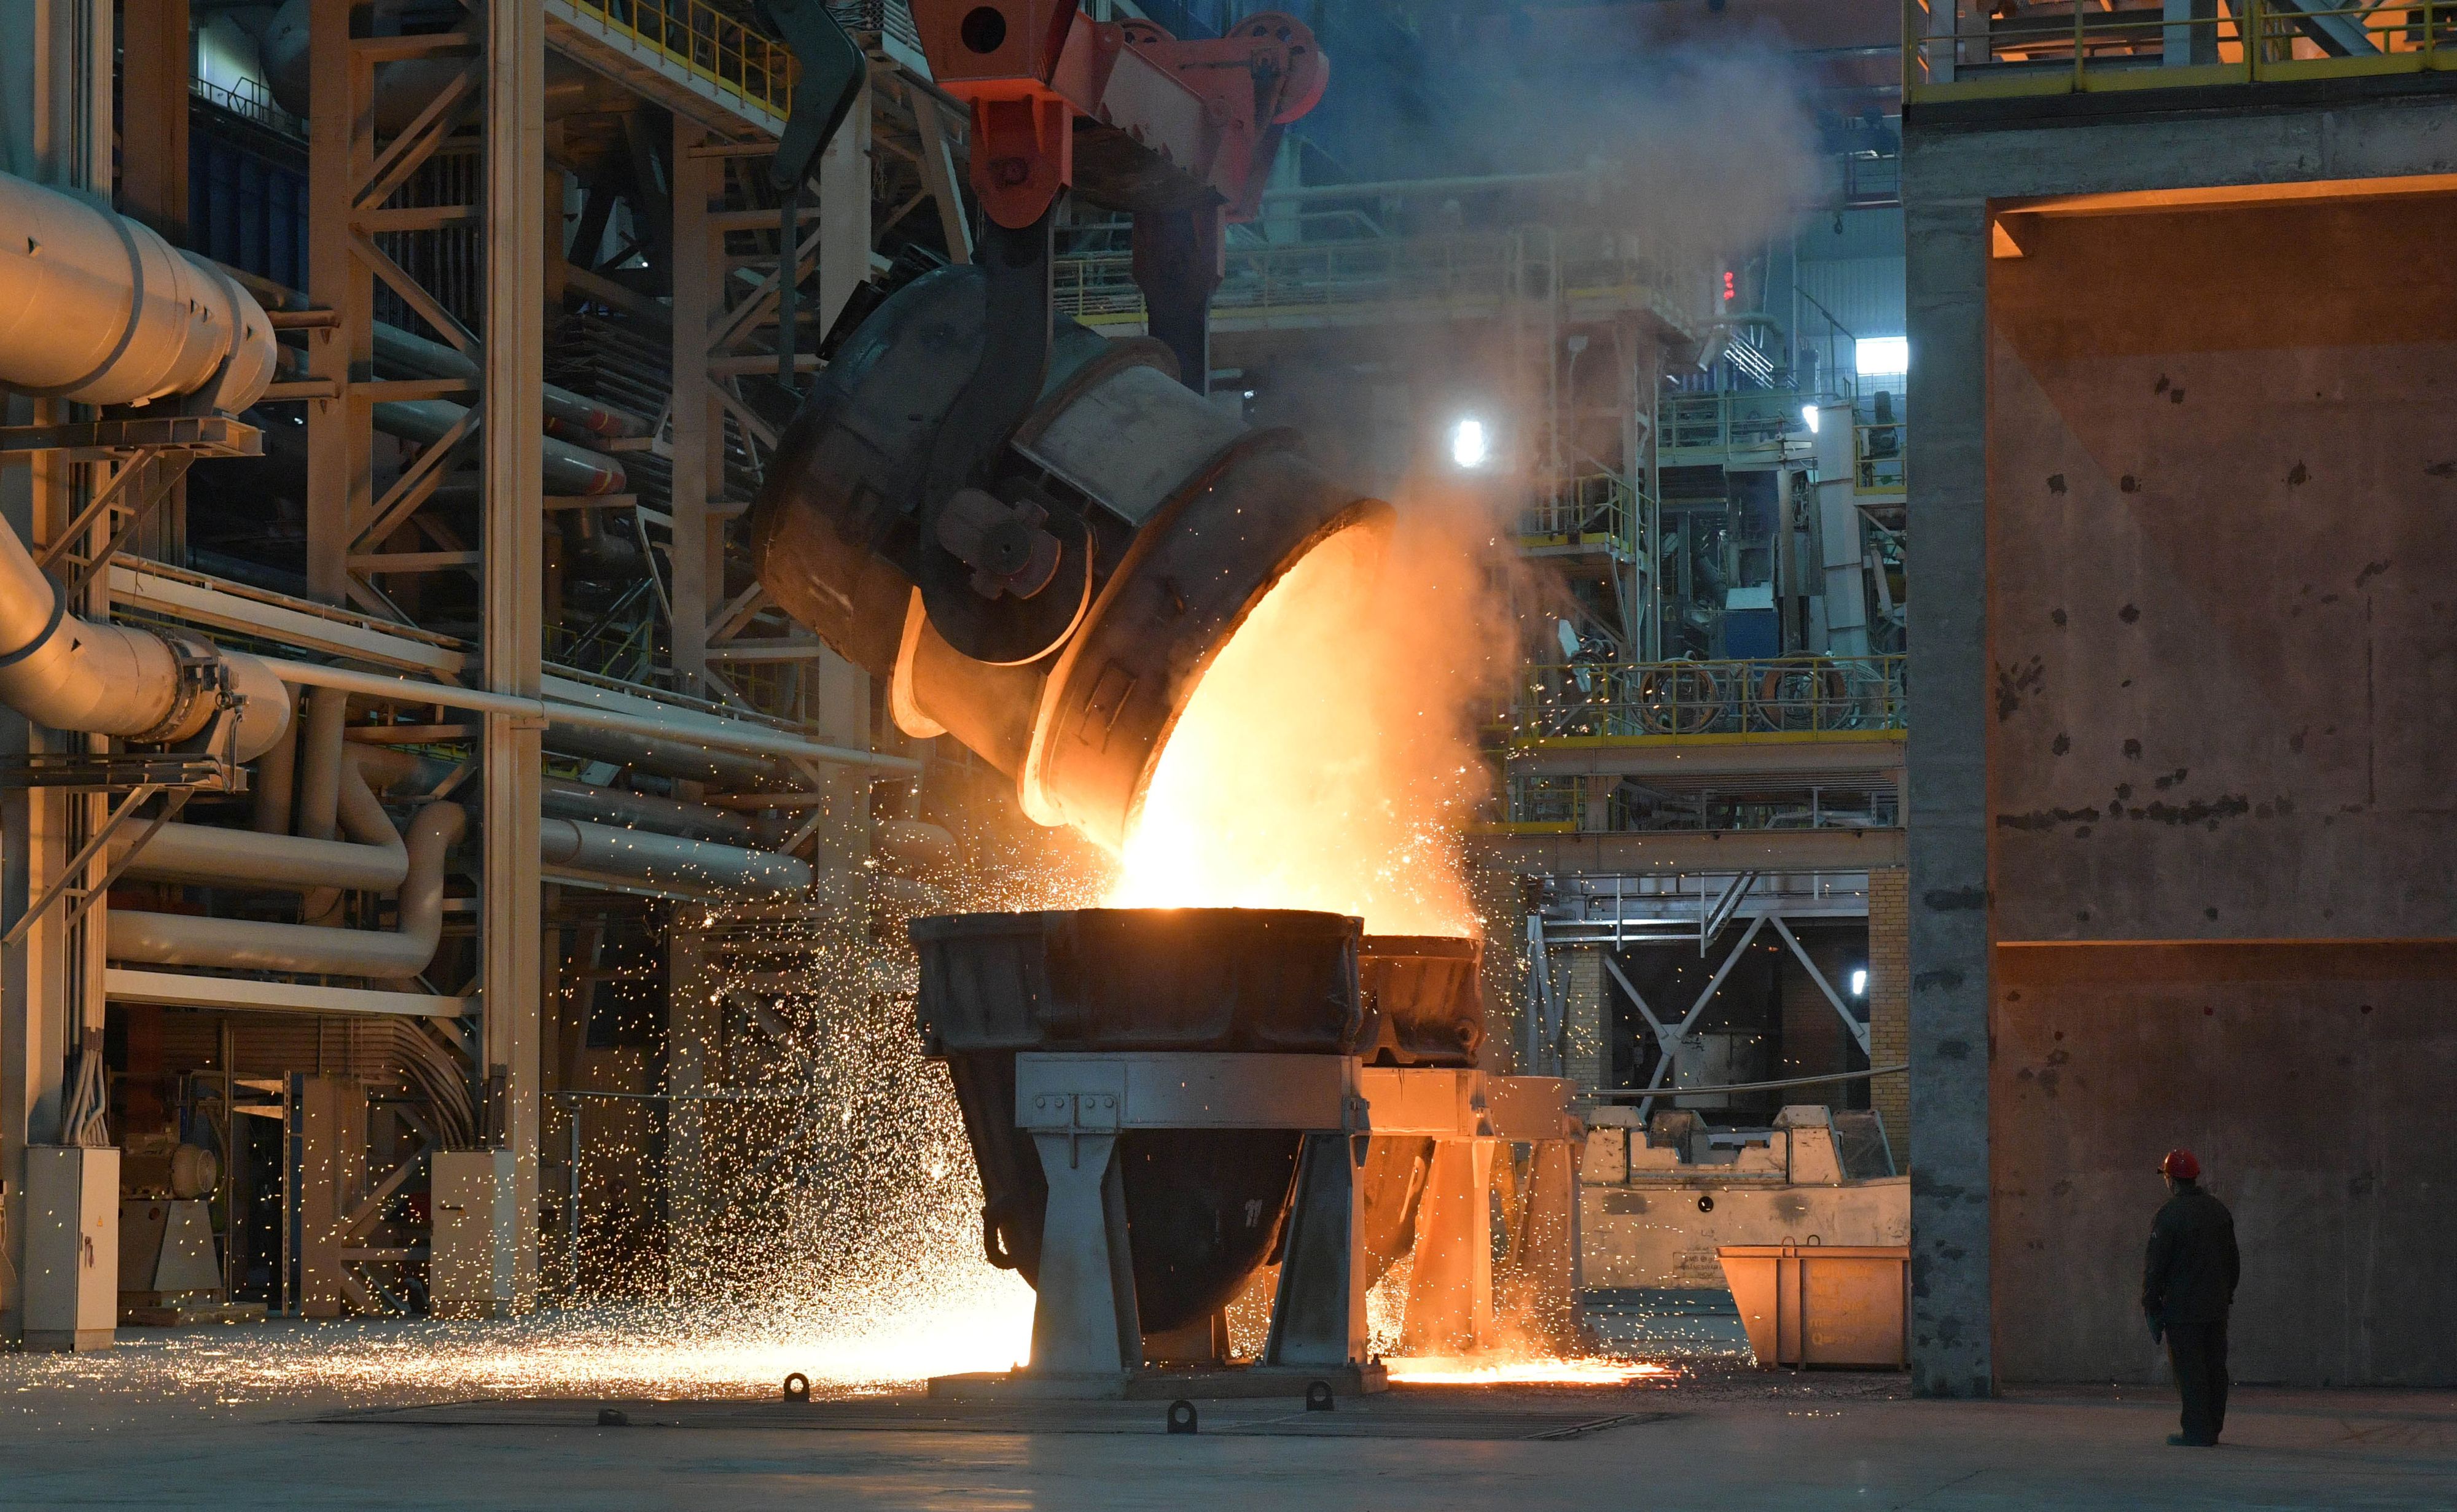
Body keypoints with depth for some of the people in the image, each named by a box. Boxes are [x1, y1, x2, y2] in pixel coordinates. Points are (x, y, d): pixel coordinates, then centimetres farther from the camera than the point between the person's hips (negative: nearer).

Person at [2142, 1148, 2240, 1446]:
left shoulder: (2169, 1215, -12)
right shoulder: (2219, 1210, 10)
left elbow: (2155, 1265, -12)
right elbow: (2233, 1260, 18)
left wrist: (2151, 1305, -4)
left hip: (2182, 1307, -7)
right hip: (2217, 1306, 7)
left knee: (2189, 1370, -4)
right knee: (2215, 1367, 10)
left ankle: (2197, 1431, -5)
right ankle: (2212, 1429, 15)